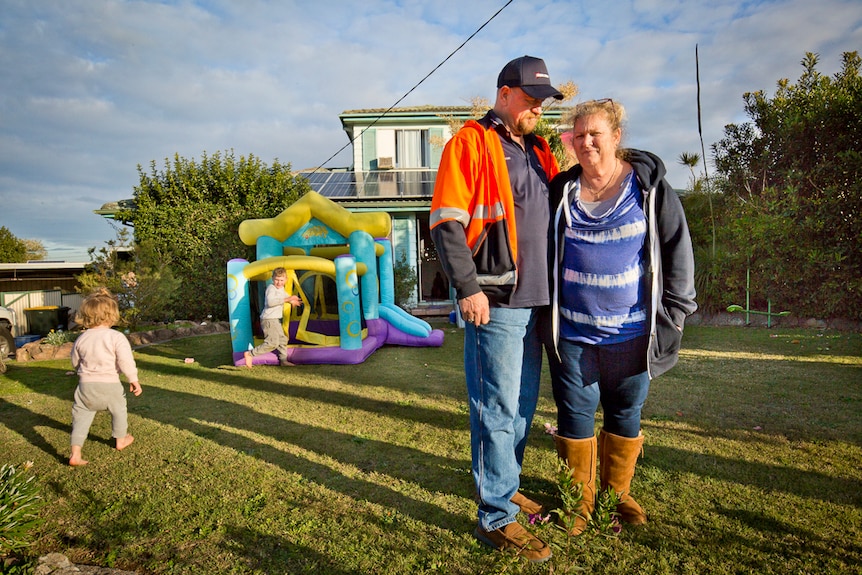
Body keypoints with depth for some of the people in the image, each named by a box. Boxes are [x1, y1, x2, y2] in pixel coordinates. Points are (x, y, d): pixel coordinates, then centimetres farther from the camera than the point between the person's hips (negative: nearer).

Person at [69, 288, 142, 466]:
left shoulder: (81, 339, 2)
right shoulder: (116, 337, -13)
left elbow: (75, 362, 15)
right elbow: (126, 361, -18)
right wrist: (133, 380, -11)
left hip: (86, 385, 3)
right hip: (110, 385, -3)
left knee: (81, 418, 11)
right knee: (119, 410, 21)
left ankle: (75, 454, 6)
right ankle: (120, 440, 39)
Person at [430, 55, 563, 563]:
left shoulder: (538, 151, 19)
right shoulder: (470, 143, -4)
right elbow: (446, 223, -12)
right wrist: (468, 287, -18)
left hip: (535, 301, 8)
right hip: (495, 302, -8)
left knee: (523, 406, 16)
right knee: (499, 410, -2)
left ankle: (506, 486, 34)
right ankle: (497, 517, 12)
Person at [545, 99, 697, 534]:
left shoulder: (649, 186, 0)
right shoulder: (562, 190, 5)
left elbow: (677, 249, 3)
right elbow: (543, 252, 12)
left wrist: (673, 311, 0)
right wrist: (546, 313, 9)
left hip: (632, 331, -1)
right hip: (573, 331, 1)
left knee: (626, 413, 14)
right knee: (575, 413, 7)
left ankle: (619, 491, 35)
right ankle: (581, 496, 27)